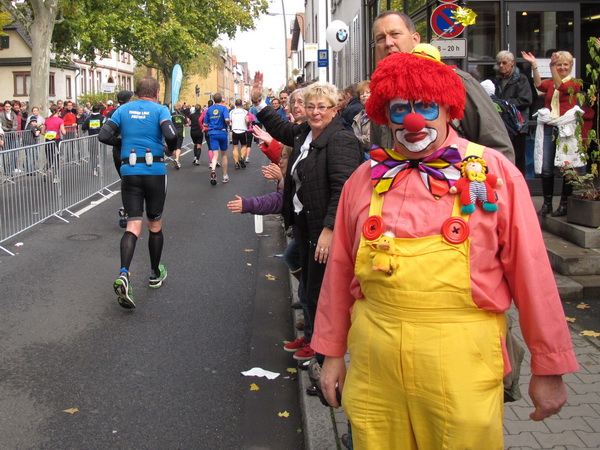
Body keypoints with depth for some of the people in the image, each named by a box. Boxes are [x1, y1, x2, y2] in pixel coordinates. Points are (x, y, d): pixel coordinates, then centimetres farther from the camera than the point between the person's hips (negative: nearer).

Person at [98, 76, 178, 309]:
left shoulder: (123, 109, 8)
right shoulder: (160, 110, -2)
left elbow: (104, 135, 0)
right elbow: (171, 135, -18)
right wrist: (172, 149, 4)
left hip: (129, 171, 2)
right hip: (155, 170, -2)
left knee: (133, 225, -1)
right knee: (155, 224, 14)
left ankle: (123, 274, -24)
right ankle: (155, 274, 28)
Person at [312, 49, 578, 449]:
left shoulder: (494, 172, -3)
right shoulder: (365, 180, 6)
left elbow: (530, 270, -1)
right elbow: (340, 270, 13)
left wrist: (549, 368, 2)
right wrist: (333, 354, 16)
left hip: (462, 358, -2)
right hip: (374, 358, 3)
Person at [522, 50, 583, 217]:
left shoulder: (574, 84, 4)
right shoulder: (549, 83, 13)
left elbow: (561, 87, -17)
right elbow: (539, 85, -9)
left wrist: (552, 68, -27)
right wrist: (534, 66, -21)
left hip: (566, 129, -3)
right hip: (548, 128, 3)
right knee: (545, 169, 1)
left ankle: (564, 204, 9)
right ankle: (547, 203, 12)